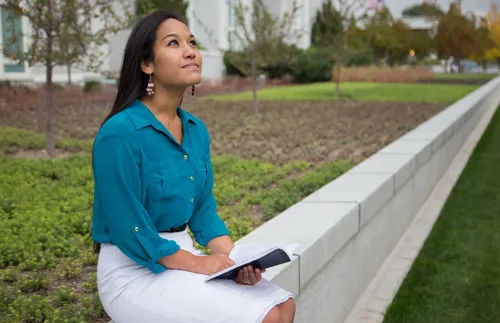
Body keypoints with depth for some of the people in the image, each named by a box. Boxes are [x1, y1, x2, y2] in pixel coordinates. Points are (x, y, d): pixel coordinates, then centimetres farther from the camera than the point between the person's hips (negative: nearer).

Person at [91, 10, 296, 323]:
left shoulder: (197, 130, 5)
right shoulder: (120, 133, -19)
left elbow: (203, 211, 9)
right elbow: (129, 232, -19)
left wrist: (234, 258, -7)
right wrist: (199, 263, -16)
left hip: (184, 256, 7)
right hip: (136, 271, -7)